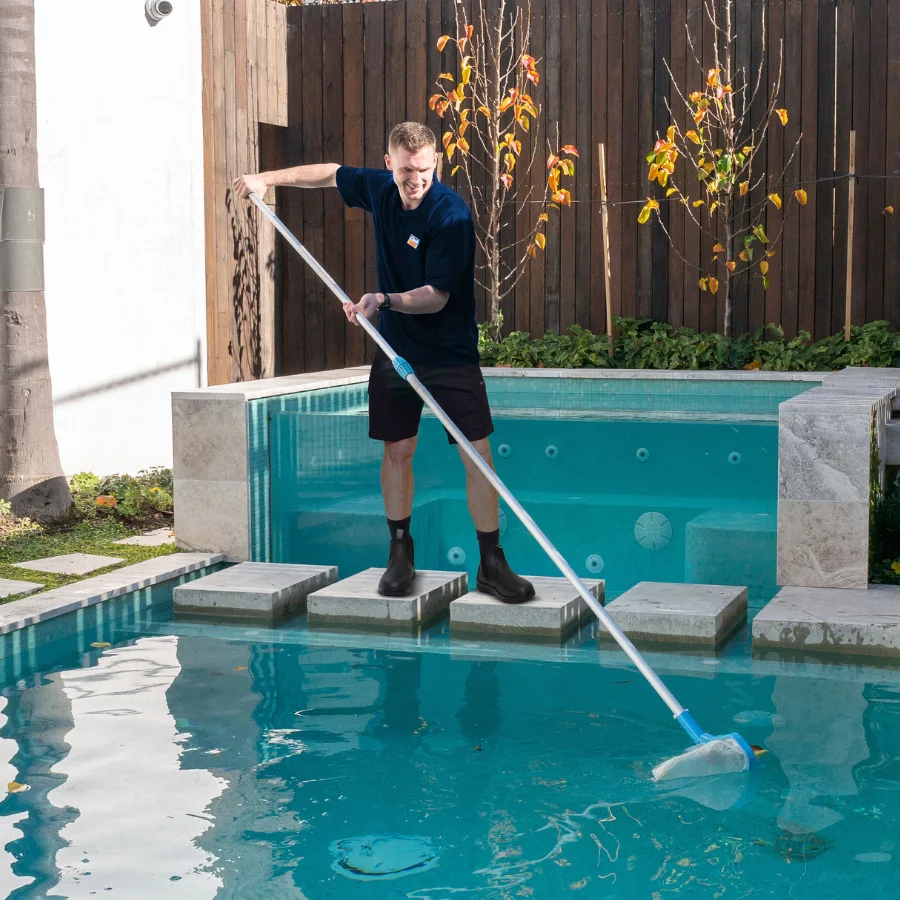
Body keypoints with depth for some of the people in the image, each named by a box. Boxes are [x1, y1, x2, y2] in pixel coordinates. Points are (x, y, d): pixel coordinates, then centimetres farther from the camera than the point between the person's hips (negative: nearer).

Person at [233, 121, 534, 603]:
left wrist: (385, 300, -36)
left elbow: (437, 296, -22)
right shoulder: (379, 188, -1)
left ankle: (491, 565, 2)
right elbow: (332, 173, 20)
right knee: (396, 450, 6)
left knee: (478, 454, -7)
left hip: (450, 351, -4)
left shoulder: (452, 214, -19)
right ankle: (399, 555, 21)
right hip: (395, 346, 5)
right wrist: (268, 178, 19)